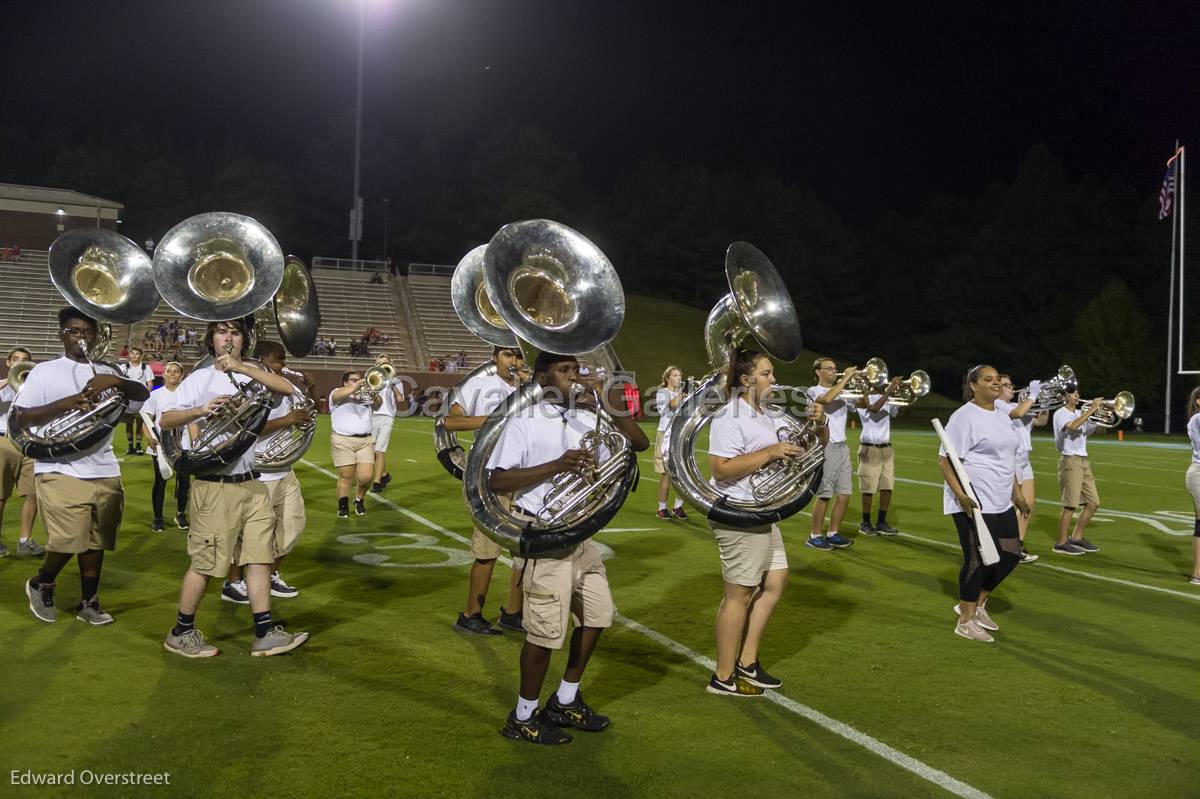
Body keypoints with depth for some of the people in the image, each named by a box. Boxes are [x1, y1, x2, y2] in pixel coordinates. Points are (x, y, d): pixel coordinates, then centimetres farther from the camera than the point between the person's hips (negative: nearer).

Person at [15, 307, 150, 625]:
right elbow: (22, 419, -5)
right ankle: (41, 584, 18)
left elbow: (144, 395, 3)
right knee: (69, 541, -10)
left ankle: (89, 603, 21)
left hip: (105, 472, 4)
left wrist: (116, 381, -16)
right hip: (60, 471, -4)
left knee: (95, 541, 8)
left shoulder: (105, 372, 14)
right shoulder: (44, 372, 2)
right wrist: (65, 403, -19)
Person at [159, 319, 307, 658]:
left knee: (259, 557, 4)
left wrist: (241, 368, -22)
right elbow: (164, 421, -10)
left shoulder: (250, 376, 9)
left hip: (252, 485, 5)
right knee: (205, 563, 1)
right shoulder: (199, 379, -2)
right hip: (215, 487, -5)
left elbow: (287, 388, -11)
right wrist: (200, 410, -28)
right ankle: (181, 633, 17)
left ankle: (265, 634, 9)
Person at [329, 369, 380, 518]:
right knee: (346, 478, -4)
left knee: (366, 477, -6)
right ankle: (343, 506, 15)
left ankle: (359, 500, 21)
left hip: (366, 441, 3)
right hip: (343, 441, -3)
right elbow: (340, 394, -19)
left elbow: (378, 403, -1)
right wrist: (356, 387, -25)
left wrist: (375, 395, -22)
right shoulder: (337, 393, 6)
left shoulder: (366, 394, 18)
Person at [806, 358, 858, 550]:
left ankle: (833, 534, 17)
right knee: (824, 496, -6)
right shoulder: (814, 391, -3)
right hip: (826, 448, -7)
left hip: (842, 447, 7)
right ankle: (815, 536, 4)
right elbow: (827, 399, -25)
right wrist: (846, 378, -17)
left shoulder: (841, 392, 18)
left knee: (844, 495, 6)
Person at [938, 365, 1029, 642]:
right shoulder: (965, 416, -12)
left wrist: (1017, 494, 21)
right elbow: (946, 461, -16)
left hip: (1001, 502, 9)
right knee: (978, 560, -3)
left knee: (1010, 555, 10)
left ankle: (977, 604, 28)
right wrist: (960, 495, -25)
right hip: (973, 503, -8)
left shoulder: (1002, 415, 15)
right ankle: (965, 622, 11)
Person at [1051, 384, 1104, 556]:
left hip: (1083, 461, 8)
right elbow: (1073, 426, -27)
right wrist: (1091, 410, -23)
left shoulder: (1081, 414, 15)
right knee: (1070, 505, -8)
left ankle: (1077, 538, 18)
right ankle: (1062, 543, 1)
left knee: (1093, 502, 7)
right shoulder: (1060, 414, -8)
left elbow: (1097, 428, 17)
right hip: (1070, 460, -8)